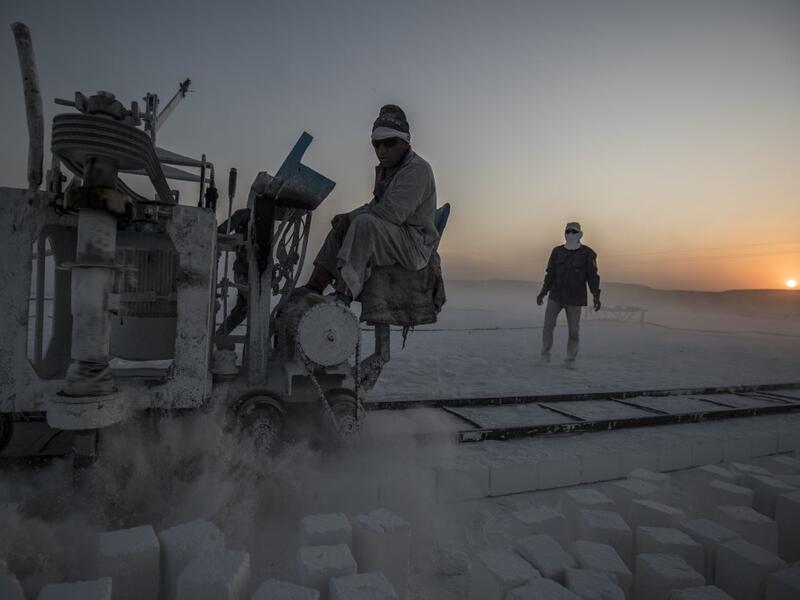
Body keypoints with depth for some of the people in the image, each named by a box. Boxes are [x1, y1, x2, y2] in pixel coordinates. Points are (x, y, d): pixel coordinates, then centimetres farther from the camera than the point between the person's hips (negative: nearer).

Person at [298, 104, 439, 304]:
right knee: (341, 228, 9)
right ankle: (314, 288, 2)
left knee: (365, 222, -32)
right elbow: (375, 207, 19)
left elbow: (390, 213, -25)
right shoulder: (387, 169, 17)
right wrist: (347, 217, -1)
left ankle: (343, 296, -37)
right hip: (393, 237, 10)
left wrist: (350, 217, -14)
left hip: (415, 244, -10)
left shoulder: (418, 169, -15)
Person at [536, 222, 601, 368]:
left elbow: (593, 276, -5)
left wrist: (596, 297, -16)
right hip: (556, 295, 2)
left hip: (574, 298, -2)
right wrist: (542, 293, -3)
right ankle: (545, 355, 7)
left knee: (574, 331, 1)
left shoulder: (587, 253, -5)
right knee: (548, 325, -9)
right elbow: (550, 274, 6)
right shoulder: (557, 251, 3)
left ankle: (570, 360, 17)